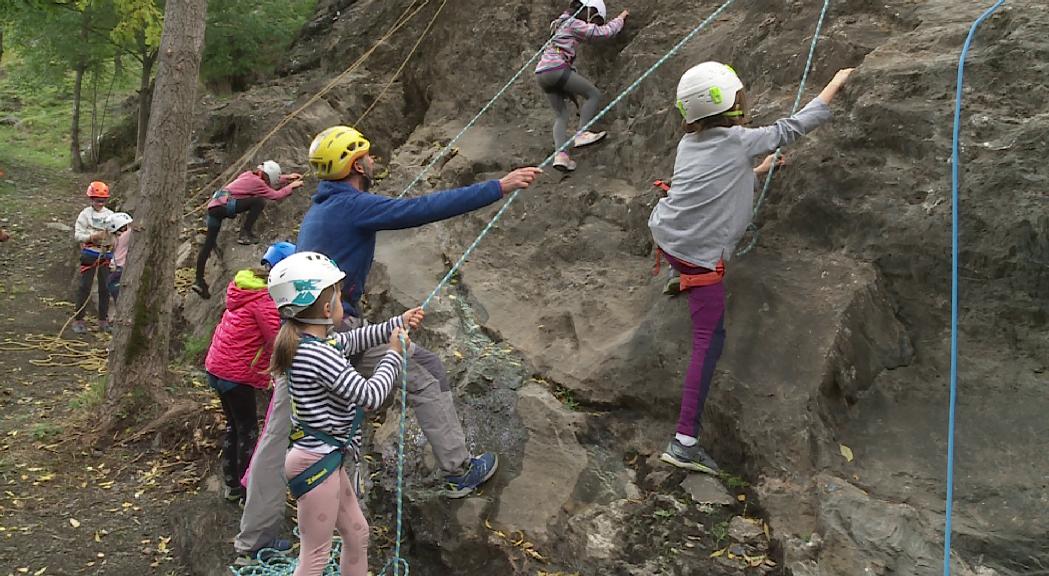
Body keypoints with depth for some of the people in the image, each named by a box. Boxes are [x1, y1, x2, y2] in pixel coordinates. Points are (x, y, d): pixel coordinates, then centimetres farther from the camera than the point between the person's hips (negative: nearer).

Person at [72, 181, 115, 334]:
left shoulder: (110, 215, 7)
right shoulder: (85, 214, -2)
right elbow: (77, 234, -6)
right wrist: (93, 236, -20)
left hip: (106, 254, 3)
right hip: (89, 253, -3)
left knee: (105, 287, 6)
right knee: (85, 286, -1)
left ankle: (103, 320, 16)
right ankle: (78, 320, 6)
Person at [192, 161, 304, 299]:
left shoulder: (248, 175, 21)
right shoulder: (257, 182, -4)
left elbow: (268, 180, 37)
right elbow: (276, 195, 1)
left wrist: (287, 177, 38)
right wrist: (291, 186, 13)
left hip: (213, 205, 9)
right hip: (225, 204, -9)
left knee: (208, 244, 9)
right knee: (259, 201, -14)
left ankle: (199, 280, 11)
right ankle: (245, 233, -12)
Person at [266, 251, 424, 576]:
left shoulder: (310, 343, 4)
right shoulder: (319, 355, -25)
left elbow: (353, 340, 23)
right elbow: (372, 396, -24)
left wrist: (398, 324, 18)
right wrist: (394, 353, -10)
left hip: (326, 459, 10)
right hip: (316, 463, -10)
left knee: (357, 534, 22)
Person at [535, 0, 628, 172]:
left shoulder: (563, 21, 26)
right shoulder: (575, 24, 0)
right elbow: (605, 31, 0)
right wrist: (621, 18, 16)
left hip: (541, 73, 9)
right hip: (556, 68, -9)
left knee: (561, 115, 8)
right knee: (594, 94, -1)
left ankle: (560, 154, -10)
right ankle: (582, 134, -13)